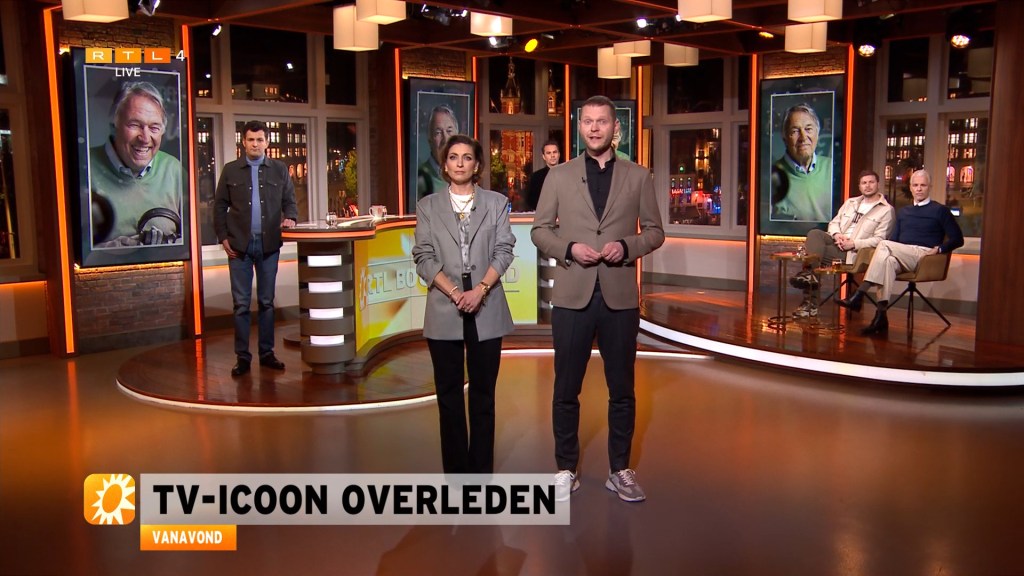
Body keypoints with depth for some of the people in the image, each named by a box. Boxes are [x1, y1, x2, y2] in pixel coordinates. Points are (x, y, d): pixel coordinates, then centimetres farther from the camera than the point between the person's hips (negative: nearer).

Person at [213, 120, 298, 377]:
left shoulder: (279, 169, 7)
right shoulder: (231, 170, 5)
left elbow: (290, 200, 10)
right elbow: (220, 206, 6)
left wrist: (290, 218, -11)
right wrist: (223, 238, -2)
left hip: (269, 244, 1)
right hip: (239, 245, -1)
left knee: (266, 301, 8)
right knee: (241, 303, 2)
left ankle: (267, 353, 15)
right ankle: (242, 357, 7)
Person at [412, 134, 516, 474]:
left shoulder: (497, 203, 9)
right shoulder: (428, 206, 9)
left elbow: (504, 251, 0)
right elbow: (423, 257, 1)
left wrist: (480, 290, -14)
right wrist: (454, 292, -13)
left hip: (486, 310, 0)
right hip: (444, 311, 0)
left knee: (483, 392, 5)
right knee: (449, 394, 5)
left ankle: (481, 471, 14)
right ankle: (455, 471, 14)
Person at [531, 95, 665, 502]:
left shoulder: (638, 177, 6)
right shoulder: (559, 176, 5)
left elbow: (655, 231, 7)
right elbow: (539, 230, 6)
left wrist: (626, 246, -12)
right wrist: (569, 248, -12)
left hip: (620, 297, 1)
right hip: (572, 297, 0)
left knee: (622, 389, 9)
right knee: (566, 389, 7)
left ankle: (619, 470, 24)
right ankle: (566, 469, 22)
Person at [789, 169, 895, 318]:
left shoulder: (886, 210, 5)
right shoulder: (850, 203, 23)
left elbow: (879, 239, -4)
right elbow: (834, 222, 19)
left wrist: (854, 244, -16)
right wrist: (837, 234, -5)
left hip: (853, 252, -5)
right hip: (837, 242, 5)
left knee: (814, 250, -27)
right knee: (814, 233, -27)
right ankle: (810, 274, -35)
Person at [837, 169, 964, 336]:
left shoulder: (939, 211, 12)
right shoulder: (903, 212, 28)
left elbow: (957, 239, 5)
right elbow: (894, 239, 21)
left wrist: (938, 249, -11)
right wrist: (889, 250, -1)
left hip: (923, 256, -4)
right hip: (902, 258, 4)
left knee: (884, 245, -29)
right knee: (888, 260, -34)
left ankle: (859, 295, -37)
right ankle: (881, 316, -43)